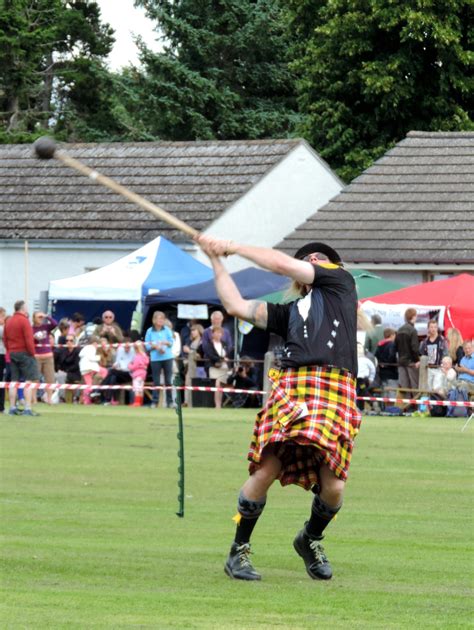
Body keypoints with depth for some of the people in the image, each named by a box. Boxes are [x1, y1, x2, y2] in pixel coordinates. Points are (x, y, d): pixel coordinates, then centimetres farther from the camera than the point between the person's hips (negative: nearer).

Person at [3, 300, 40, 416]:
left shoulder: (8, 321, 10)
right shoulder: (24, 320, -12)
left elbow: (5, 340, 12)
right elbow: (29, 340, -16)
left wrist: (10, 351, 15)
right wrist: (32, 353, -8)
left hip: (12, 353, 7)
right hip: (25, 353, -7)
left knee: (14, 381, 11)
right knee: (30, 380, -6)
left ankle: (12, 408, 10)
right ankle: (28, 408, -14)